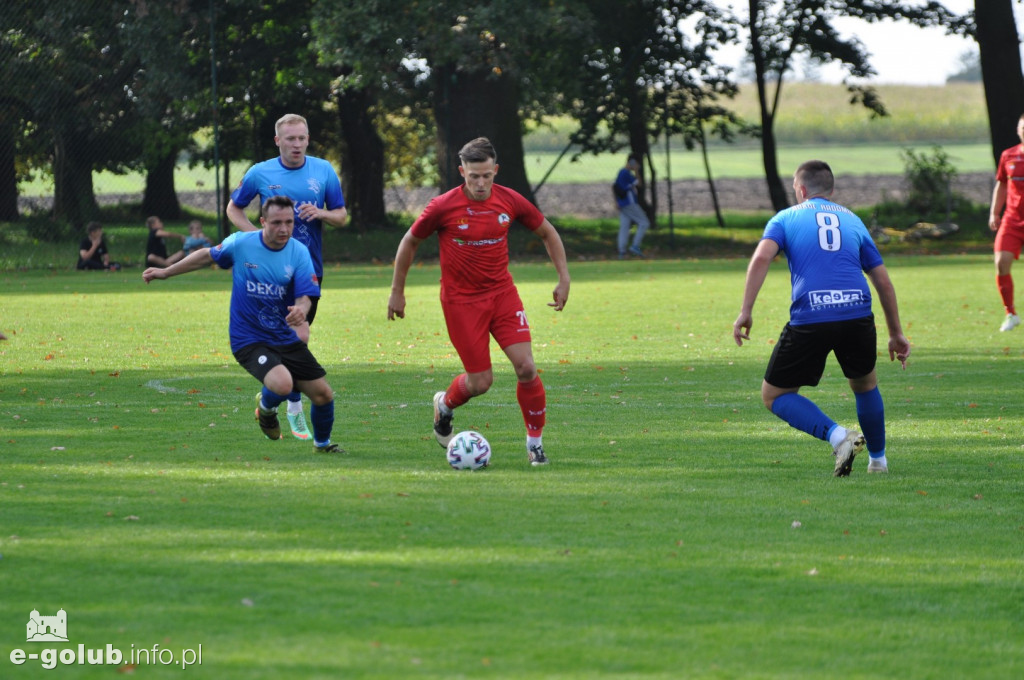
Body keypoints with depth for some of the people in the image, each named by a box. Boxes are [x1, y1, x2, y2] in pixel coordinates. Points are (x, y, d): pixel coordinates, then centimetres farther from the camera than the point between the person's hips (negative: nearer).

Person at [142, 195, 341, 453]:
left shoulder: (299, 252, -8)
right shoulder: (240, 243, -10)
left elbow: (304, 297, -13)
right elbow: (207, 256, 10)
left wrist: (301, 311, -38)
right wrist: (166, 272, 17)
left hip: (286, 339, 3)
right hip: (249, 341, -3)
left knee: (323, 395, 1)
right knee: (283, 384, -29)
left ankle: (322, 443, 34)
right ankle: (266, 408, 10)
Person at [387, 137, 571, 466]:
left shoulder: (510, 201, -7)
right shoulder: (443, 207, -14)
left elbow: (547, 233, 9)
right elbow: (409, 242, 1)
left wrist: (564, 279, 4)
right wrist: (397, 291, 6)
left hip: (502, 293, 3)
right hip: (461, 300, -3)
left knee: (526, 368, -11)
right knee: (480, 382, -2)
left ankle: (535, 441, 6)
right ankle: (445, 405, 33)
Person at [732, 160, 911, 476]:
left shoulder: (786, 218, 15)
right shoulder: (852, 220, 23)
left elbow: (761, 258, -6)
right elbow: (883, 281, 24)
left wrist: (745, 311, -7)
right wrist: (896, 334, 30)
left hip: (809, 319, -3)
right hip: (857, 315, 3)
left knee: (774, 394, 11)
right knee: (865, 384, 31)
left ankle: (838, 436, -8)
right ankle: (878, 460, 35)